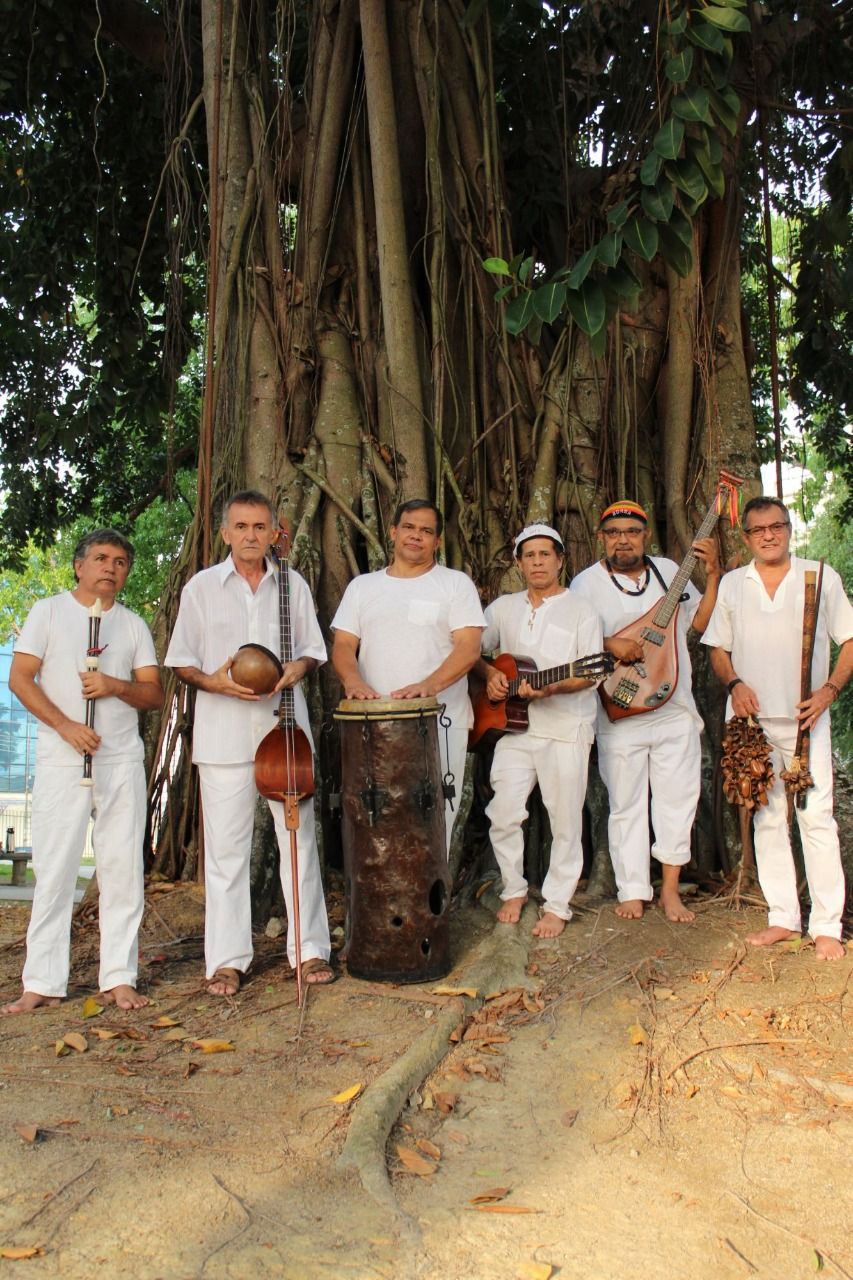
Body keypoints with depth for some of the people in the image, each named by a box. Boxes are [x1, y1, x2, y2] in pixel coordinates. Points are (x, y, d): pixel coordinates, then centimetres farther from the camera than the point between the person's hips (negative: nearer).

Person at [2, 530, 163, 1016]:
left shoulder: (134, 625, 13)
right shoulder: (49, 611, 6)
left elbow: (155, 694, 9)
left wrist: (117, 686, -12)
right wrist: (66, 726, -14)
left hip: (123, 761, 3)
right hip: (62, 759, -2)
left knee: (124, 868, 3)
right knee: (55, 868, -1)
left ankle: (120, 977, 11)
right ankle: (43, 983, 7)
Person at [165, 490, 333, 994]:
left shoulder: (293, 585, 9)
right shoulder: (201, 587, 4)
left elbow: (314, 650, 14)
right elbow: (181, 661, 5)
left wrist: (300, 666, -9)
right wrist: (213, 681, -15)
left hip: (286, 727, 2)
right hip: (224, 733, -1)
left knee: (299, 838, 6)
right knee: (226, 846, 3)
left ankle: (310, 948, 18)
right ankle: (228, 959, 14)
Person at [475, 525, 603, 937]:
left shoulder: (581, 612, 1)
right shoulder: (503, 608, 12)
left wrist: (551, 687, -24)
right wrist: (491, 675, -1)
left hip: (565, 728, -3)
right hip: (513, 725, 3)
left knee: (564, 821, 2)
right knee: (503, 814, 3)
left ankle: (557, 905, 15)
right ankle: (514, 890, 23)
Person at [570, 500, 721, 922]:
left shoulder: (669, 570, 9)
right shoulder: (587, 583, -2)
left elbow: (701, 622, 10)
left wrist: (713, 573, 1)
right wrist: (610, 644, -21)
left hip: (675, 709, 3)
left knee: (678, 799, 7)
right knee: (626, 804, 6)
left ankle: (670, 889, 20)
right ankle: (632, 892, 17)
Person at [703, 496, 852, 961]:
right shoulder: (732, 584, 10)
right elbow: (718, 649, 13)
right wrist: (734, 684, -6)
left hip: (805, 718, -3)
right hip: (753, 718, 3)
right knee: (767, 818, 8)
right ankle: (783, 917, 18)